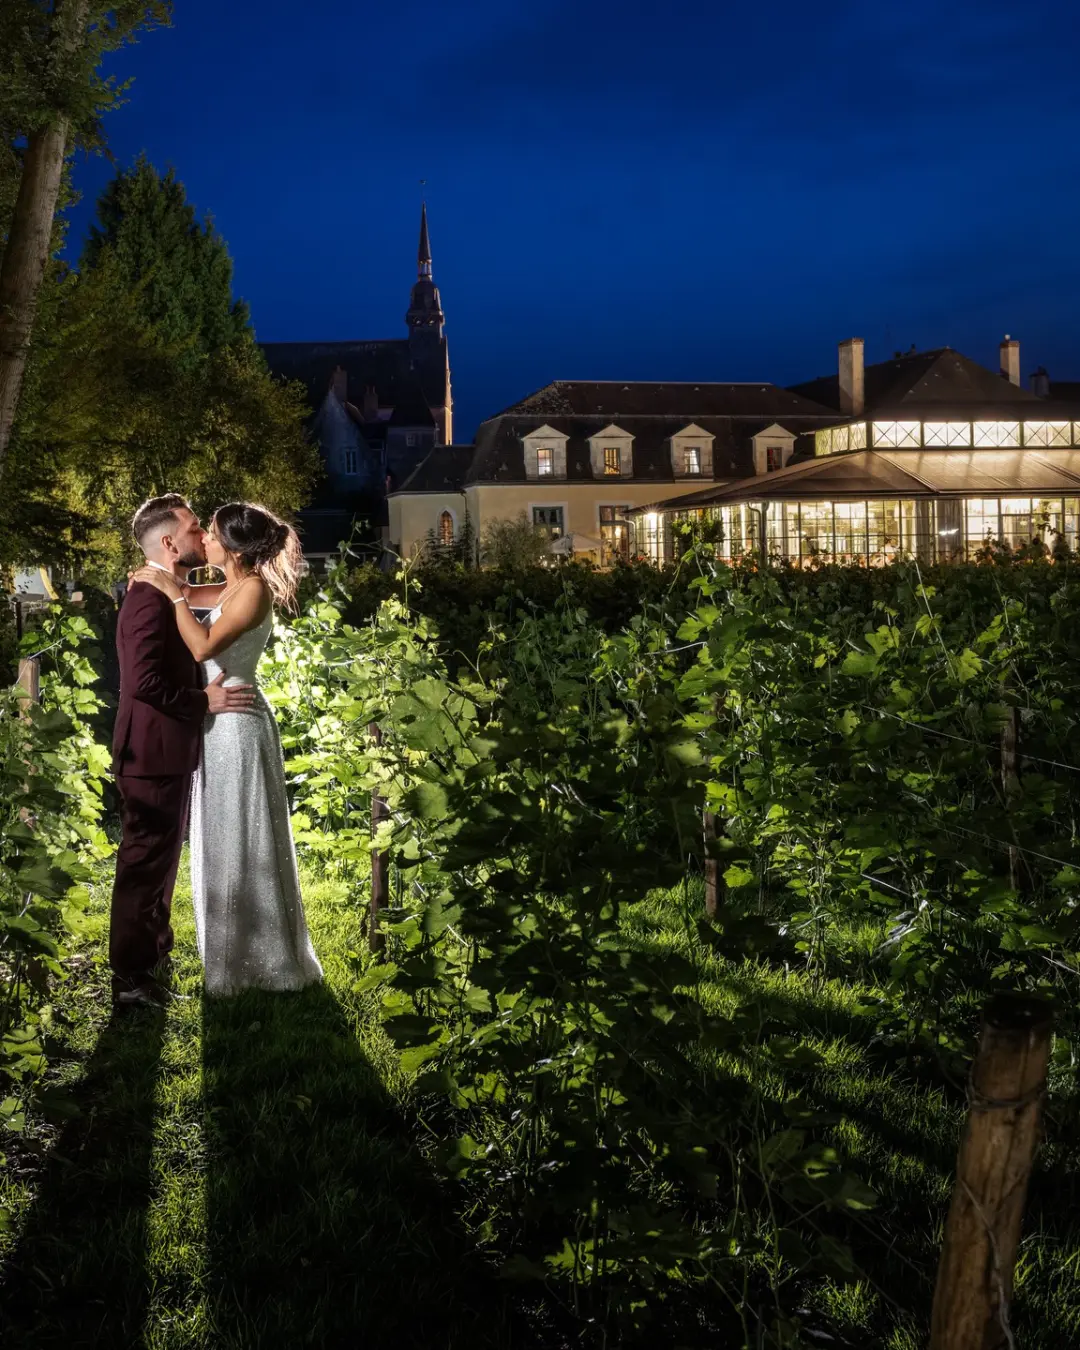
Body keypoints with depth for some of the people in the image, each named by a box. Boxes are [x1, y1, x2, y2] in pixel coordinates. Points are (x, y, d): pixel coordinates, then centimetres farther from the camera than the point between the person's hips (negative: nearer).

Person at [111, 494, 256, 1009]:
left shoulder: (167, 594, 11)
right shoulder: (151, 598, -22)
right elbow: (146, 682, -29)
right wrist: (206, 702, -21)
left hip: (167, 750, 11)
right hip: (155, 752, -11)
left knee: (163, 855, 22)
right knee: (145, 861, -1)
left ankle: (155, 949, 38)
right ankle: (130, 976, 10)